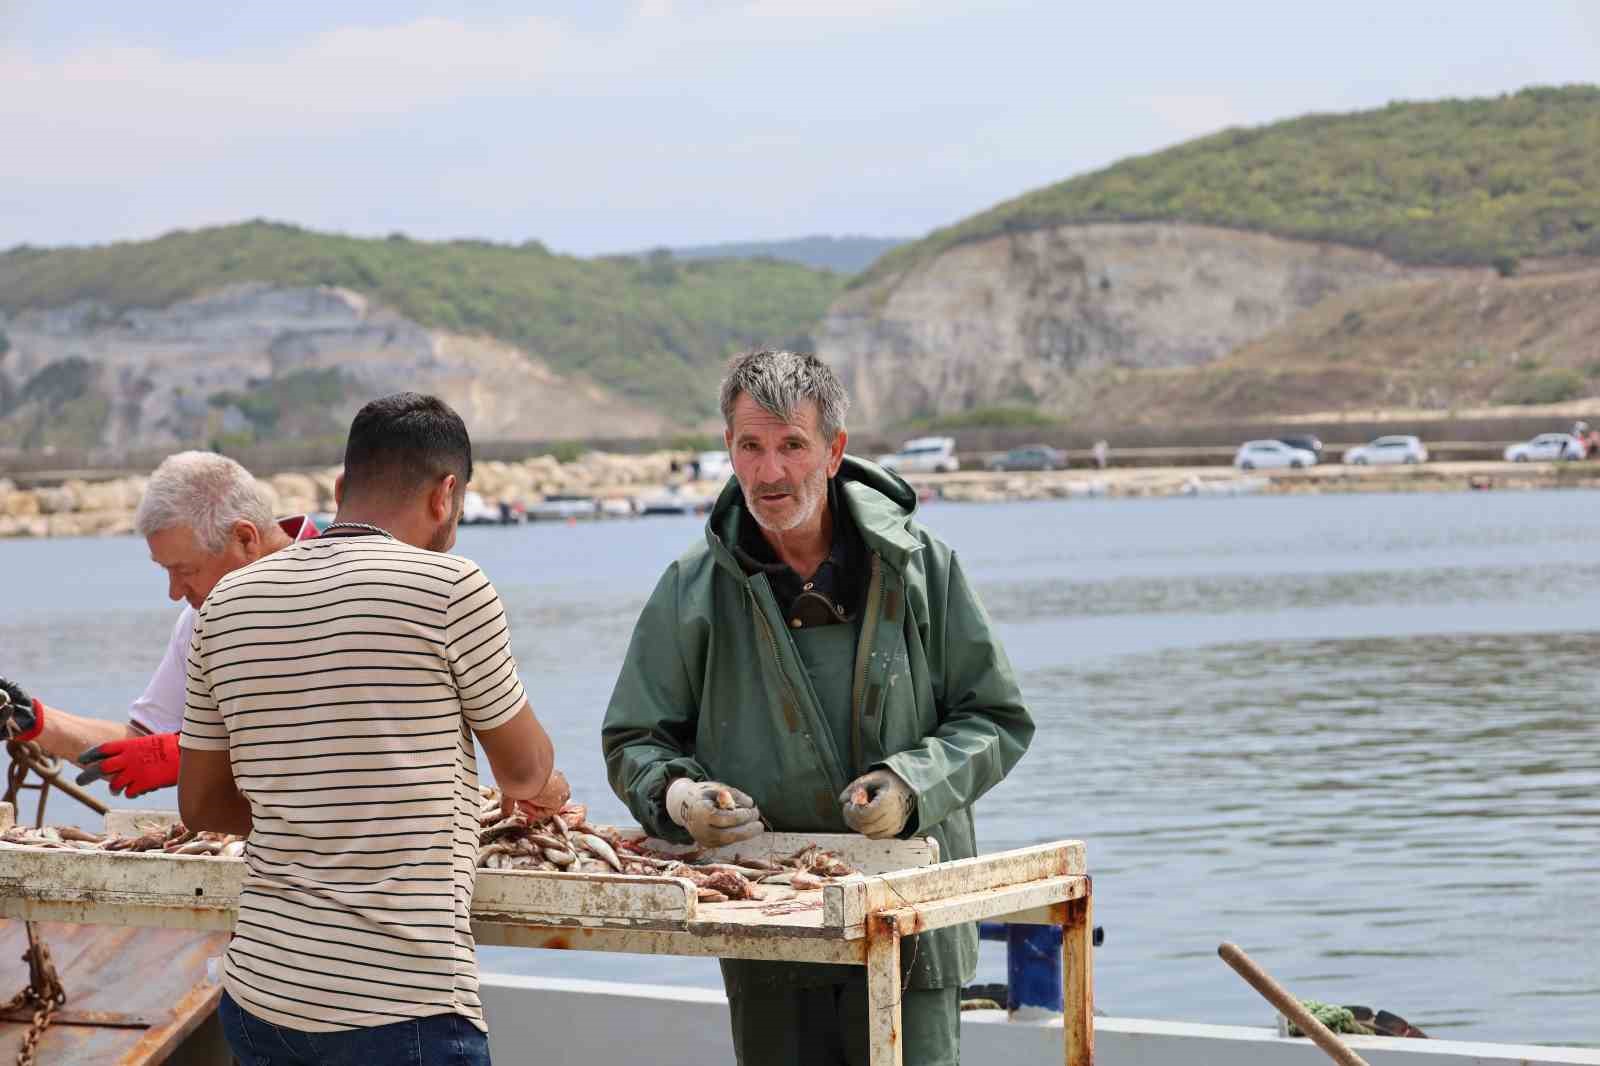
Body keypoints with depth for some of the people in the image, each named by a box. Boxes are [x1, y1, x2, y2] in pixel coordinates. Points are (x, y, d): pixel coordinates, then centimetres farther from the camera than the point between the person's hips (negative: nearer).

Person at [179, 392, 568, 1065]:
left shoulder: (226, 605, 6)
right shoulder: (448, 589, -9)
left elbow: (201, 805, 14)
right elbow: (525, 768, 6)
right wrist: (539, 790, 28)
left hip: (258, 991, 6)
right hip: (400, 1005, -6)